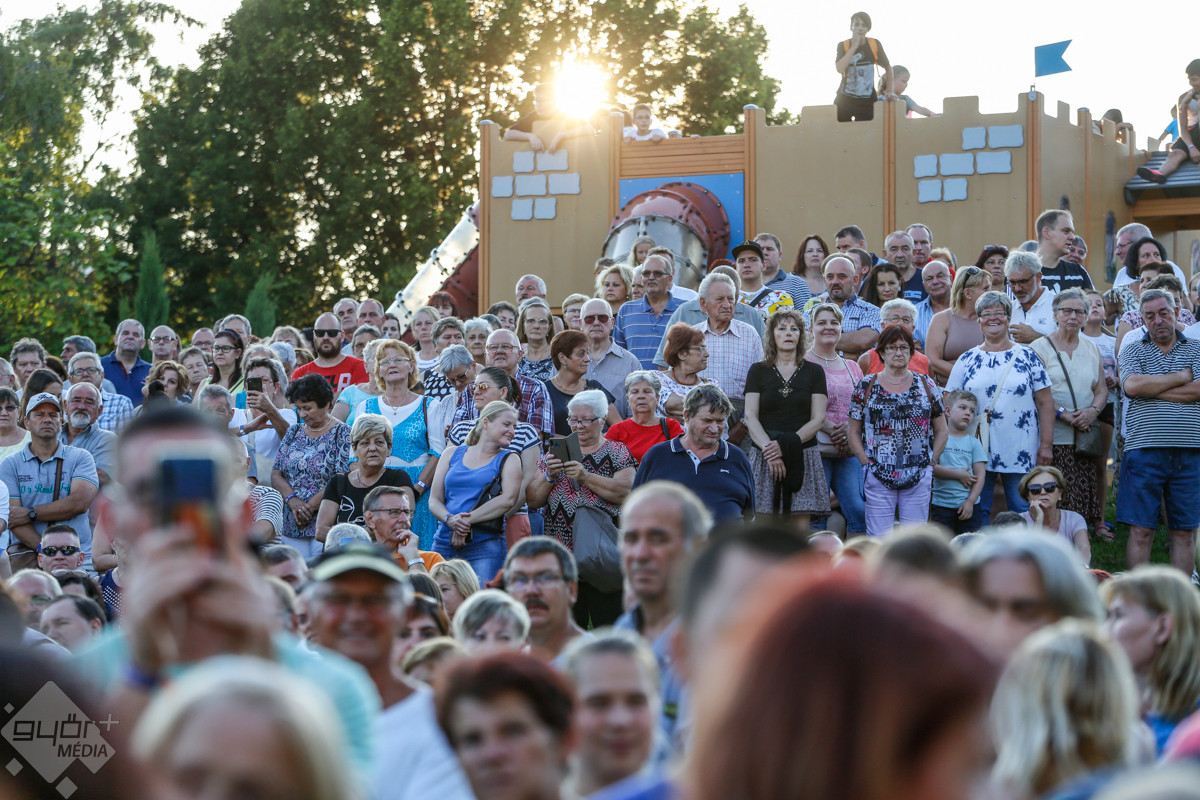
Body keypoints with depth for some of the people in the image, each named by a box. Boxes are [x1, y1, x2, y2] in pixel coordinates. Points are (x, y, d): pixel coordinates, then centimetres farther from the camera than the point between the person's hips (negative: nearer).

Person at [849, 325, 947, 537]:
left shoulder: (926, 385, 8)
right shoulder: (866, 387, 5)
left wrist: (931, 462, 1)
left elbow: (941, 430, 12)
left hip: (918, 478, 1)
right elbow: (854, 433, 7)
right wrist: (867, 463, -4)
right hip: (878, 476, -1)